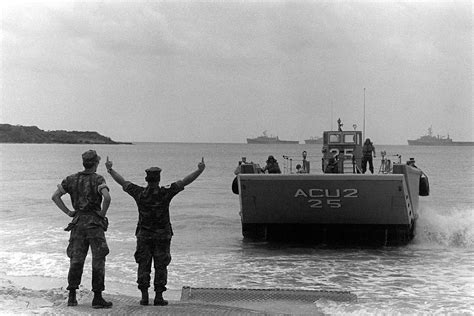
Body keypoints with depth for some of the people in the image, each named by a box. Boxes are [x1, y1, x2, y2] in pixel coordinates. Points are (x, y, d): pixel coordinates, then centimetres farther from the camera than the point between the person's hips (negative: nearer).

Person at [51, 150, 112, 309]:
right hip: (95, 223, -5)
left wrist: (68, 212, 7)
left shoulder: (72, 179, 6)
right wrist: (103, 213, -11)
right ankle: (97, 298, 0)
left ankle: (72, 296, 8)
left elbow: (55, 196, 4)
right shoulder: (98, 179, -9)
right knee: (98, 260, 1)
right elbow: (107, 197, -27)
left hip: (78, 222, 5)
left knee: (76, 260, 10)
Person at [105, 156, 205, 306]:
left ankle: (144, 296, 4)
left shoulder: (139, 193, -7)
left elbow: (122, 181, 3)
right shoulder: (165, 193, -12)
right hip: (162, 236, -1)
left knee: (143, 266, 8)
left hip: (143, 236, 2)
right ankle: (159, 297, 2)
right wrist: (200, 170, -6)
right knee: (160, 266, 4)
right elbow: (185, 181, -10)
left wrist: (110, 169, 14)